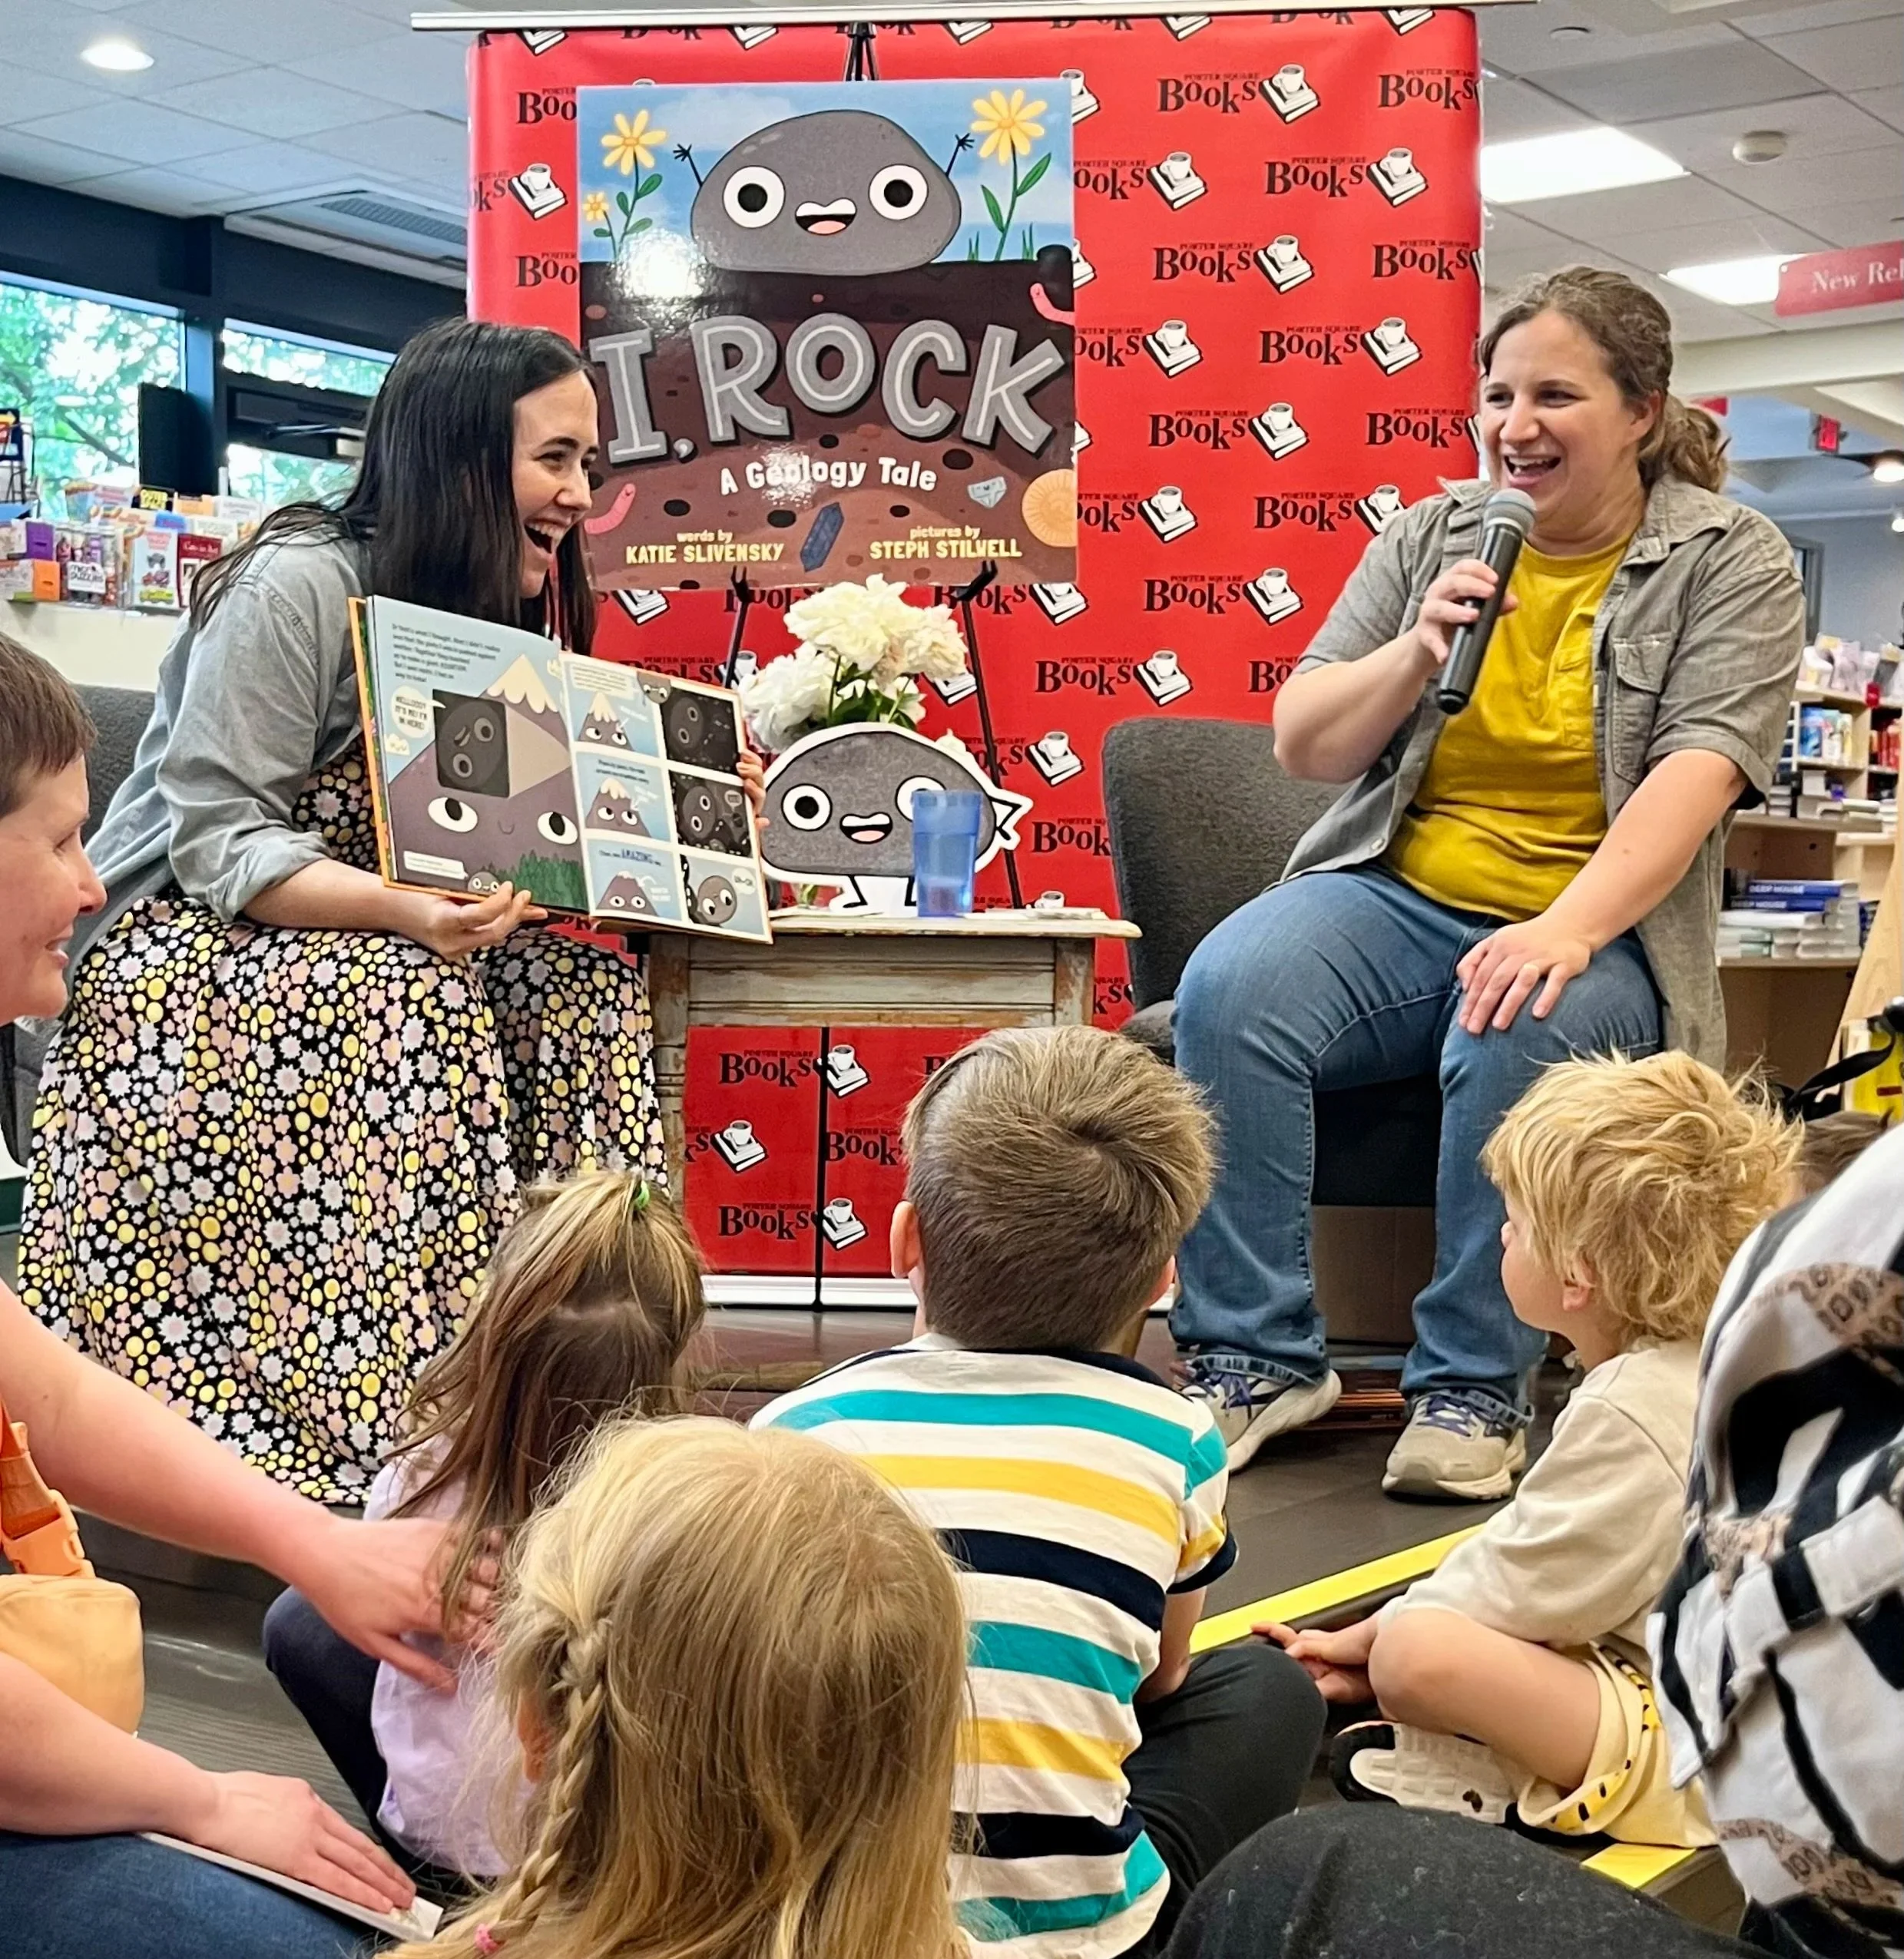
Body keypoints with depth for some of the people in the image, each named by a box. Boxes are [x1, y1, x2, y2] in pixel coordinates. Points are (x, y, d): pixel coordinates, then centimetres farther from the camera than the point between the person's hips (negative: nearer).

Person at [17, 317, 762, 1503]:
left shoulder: (507, 615, 6)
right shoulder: (300, 584, -18)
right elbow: (216, 841, -22)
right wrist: (399, 909, -38)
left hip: (381, 940, 7)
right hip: (190, 947, -7)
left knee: (589, 980, -16)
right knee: (412, 1002, -34)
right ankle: (387, 1436, -28)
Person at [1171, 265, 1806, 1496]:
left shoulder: (1729, 561, 2)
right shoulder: (1433, 537, 13)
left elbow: (1699, 771, -13)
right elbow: (1302, 747, 11)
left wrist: (1568, 929, -29)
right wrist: (1415, 654, -8)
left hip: (1597, 928, -3)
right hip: (1396, 898, 3)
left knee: (1518, 1038, -37)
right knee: (1226, 990, -27)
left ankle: (1476, 1386, -18)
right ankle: (1255, 1358, -16)